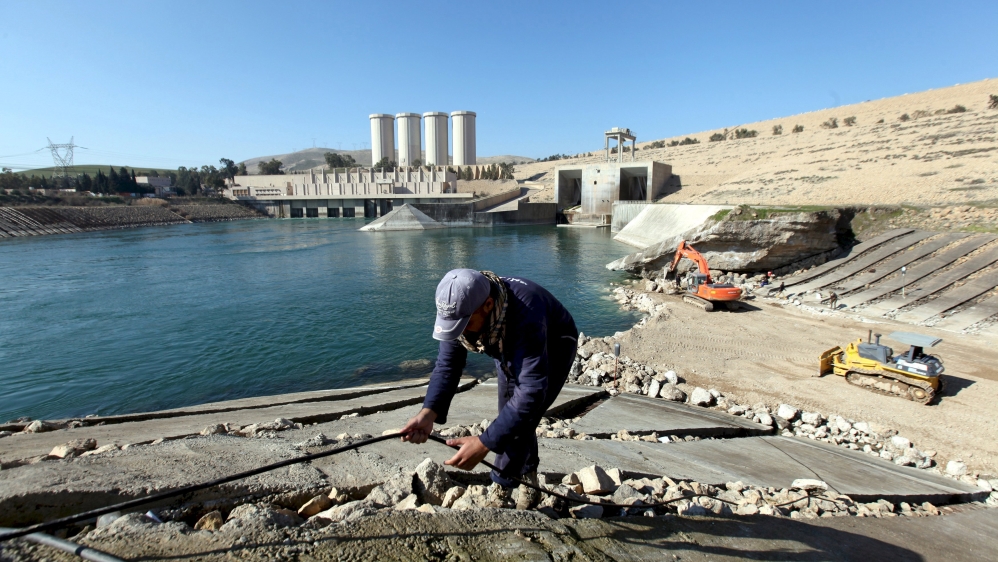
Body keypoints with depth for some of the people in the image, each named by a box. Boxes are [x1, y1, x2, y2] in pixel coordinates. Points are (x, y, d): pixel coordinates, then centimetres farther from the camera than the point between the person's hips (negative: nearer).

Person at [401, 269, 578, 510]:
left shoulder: (524, 313, -46)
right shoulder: (461, 309, -27)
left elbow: (531, 390, -48)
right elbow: (446, 365, -23)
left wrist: (484, 443, -50)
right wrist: (428, 413, -40)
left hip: (553, 349, -5)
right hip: (511, 351, 6)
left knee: (520, 421, -15)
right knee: (509, 418, 10)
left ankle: (498, 494, 7)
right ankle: (529, 479, 34)